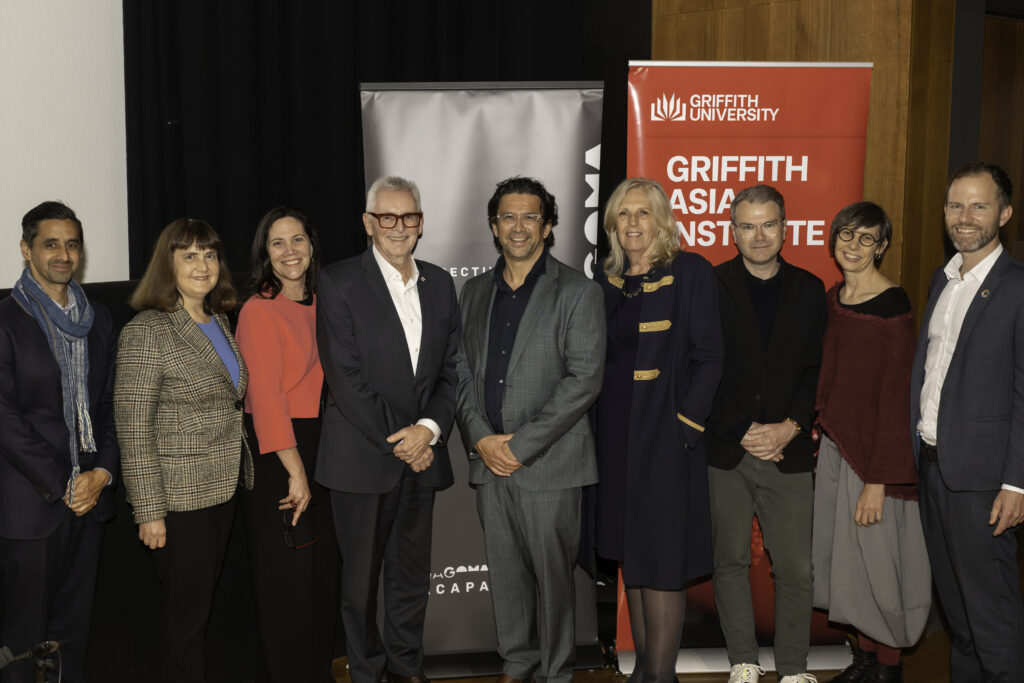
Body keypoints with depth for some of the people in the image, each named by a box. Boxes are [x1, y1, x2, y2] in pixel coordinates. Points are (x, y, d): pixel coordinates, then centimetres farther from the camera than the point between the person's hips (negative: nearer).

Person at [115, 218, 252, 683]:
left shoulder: (220, 322, 8)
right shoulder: (146, 332, -15)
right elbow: (133, 429, -16)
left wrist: (240, 471, 13)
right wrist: (149, 511, -17)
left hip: (223, 487, 7)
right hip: (177, 495, -7)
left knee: (204, 596, 18)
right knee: (186, 606, 5)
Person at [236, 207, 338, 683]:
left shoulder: (316, 304, 9)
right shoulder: (259, 310, -13)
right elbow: (265, 396, -18)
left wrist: (310, 466, 6)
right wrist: (295, 471, -20)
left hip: (316, 446, 7)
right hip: (274, 453, -7)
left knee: (321, 569, 17)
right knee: (284, 577, 4)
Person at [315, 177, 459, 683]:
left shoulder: (439, 283, 10)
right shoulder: (339, 283, -6)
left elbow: (451, 370, 7)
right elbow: (345, 378, -12)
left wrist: (429, 428, -9)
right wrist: (397, 441, -12)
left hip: (421, 453, 4)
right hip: (362, 457, -4)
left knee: (413, 574, 14)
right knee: (361, 575, 8)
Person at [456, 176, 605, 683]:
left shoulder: (578, 292, -4)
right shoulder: (475, 292, 13)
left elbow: (584, 379, -11)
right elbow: (463, 373, 12)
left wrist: (523, 445, -14)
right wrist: (481, 439, -4)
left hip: (549, 463, -4)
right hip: (488, 459, 5)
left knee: (552, 573, 3)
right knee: (504, 570, 13)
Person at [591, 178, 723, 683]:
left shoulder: (690, 272, -6)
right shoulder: (606, 281, 10)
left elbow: (707, 358, -8)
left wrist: (684, 427, -13)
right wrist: (598, 425, 5)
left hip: (666, 433, -5)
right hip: (615, 433, 6)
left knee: (661, 561, -2)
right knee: (629, 556, 12)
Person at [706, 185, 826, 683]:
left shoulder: (809, 290, 9)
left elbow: (817, 370, 6)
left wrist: (789, 428, -7)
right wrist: (743, 432, -9)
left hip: (788, 450, 1)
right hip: (725, 450, -1)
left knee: (796, 568, 2)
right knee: (731, 561, 8)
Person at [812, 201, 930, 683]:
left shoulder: (892, 307, -15)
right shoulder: (832, 300, 7)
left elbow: (895, 398, -17)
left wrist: (877, 481, -19)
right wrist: (815, 425, 8)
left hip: (875, 449, -7)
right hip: (833, 445, 7)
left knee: (875, 562, 4)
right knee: (842, 558, 14)